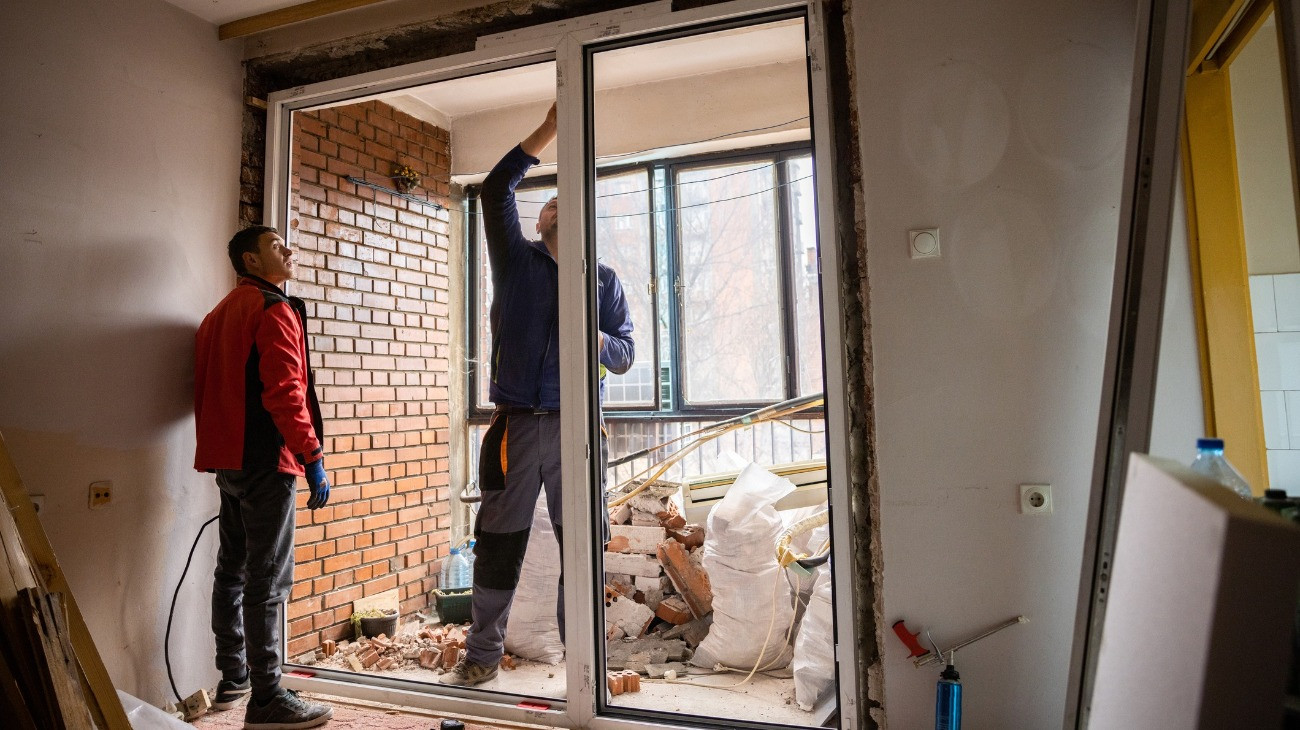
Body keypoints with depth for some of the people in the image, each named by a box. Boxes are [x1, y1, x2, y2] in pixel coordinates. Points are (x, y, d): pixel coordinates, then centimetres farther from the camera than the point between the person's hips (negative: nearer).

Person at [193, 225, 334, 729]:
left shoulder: (220, 313, 19)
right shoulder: (274, 309, -11)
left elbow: (209, 389, 23)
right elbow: (285, 391, -21)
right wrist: (313, 457, -20)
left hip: (228, 459, 10)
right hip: (265, 460, -10)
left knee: (233, 569, 16)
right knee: (267, 579, -7)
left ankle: (233, 678, 29)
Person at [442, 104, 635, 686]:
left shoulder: (603, 279, 14)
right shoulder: (515, 260, 11)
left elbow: (626, 352, 10)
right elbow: (495, 190, 0)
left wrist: (594, 339, -13)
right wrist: (552, 125, -2)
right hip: (516, 424, 0)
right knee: (498, 543, 7)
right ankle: (482, 656, 22)